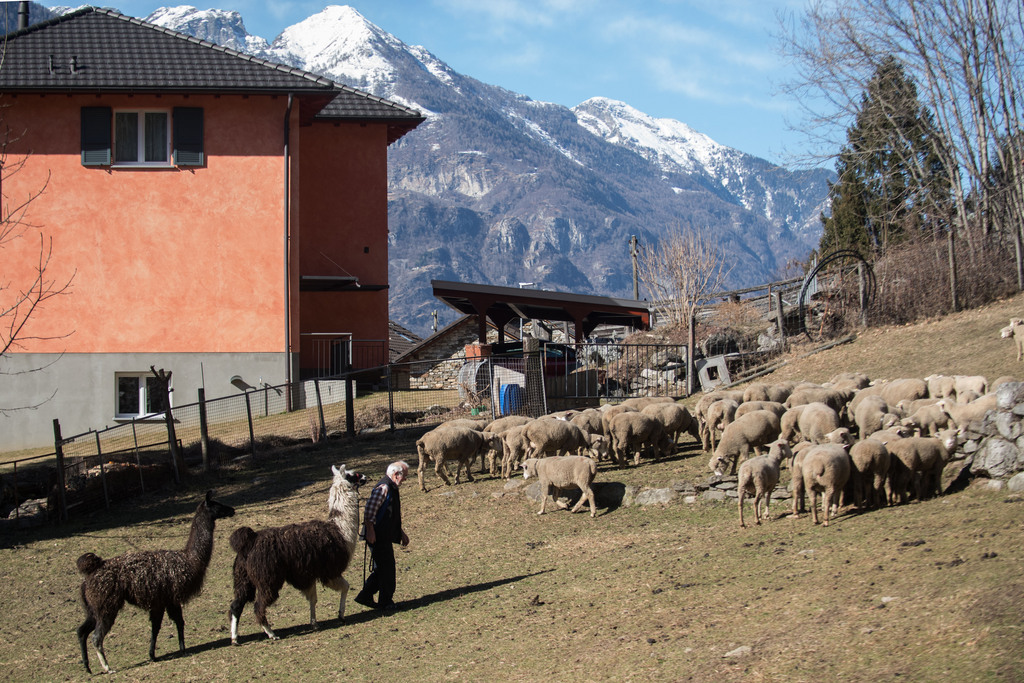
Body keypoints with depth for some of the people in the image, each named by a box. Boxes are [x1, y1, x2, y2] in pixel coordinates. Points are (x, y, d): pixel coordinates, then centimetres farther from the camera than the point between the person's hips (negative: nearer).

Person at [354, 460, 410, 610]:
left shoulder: (392, 488, 17)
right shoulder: (383, 488, -16)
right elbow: (370, 510, -24)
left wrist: (401, 533, 30)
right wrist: (370, 531, -26)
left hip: (386, 536, 10)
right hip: (378, 536, -10)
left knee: (382, 568, 13)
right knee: (386, 568, -3)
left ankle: (365, 596, 20)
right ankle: (385, 602, 6)